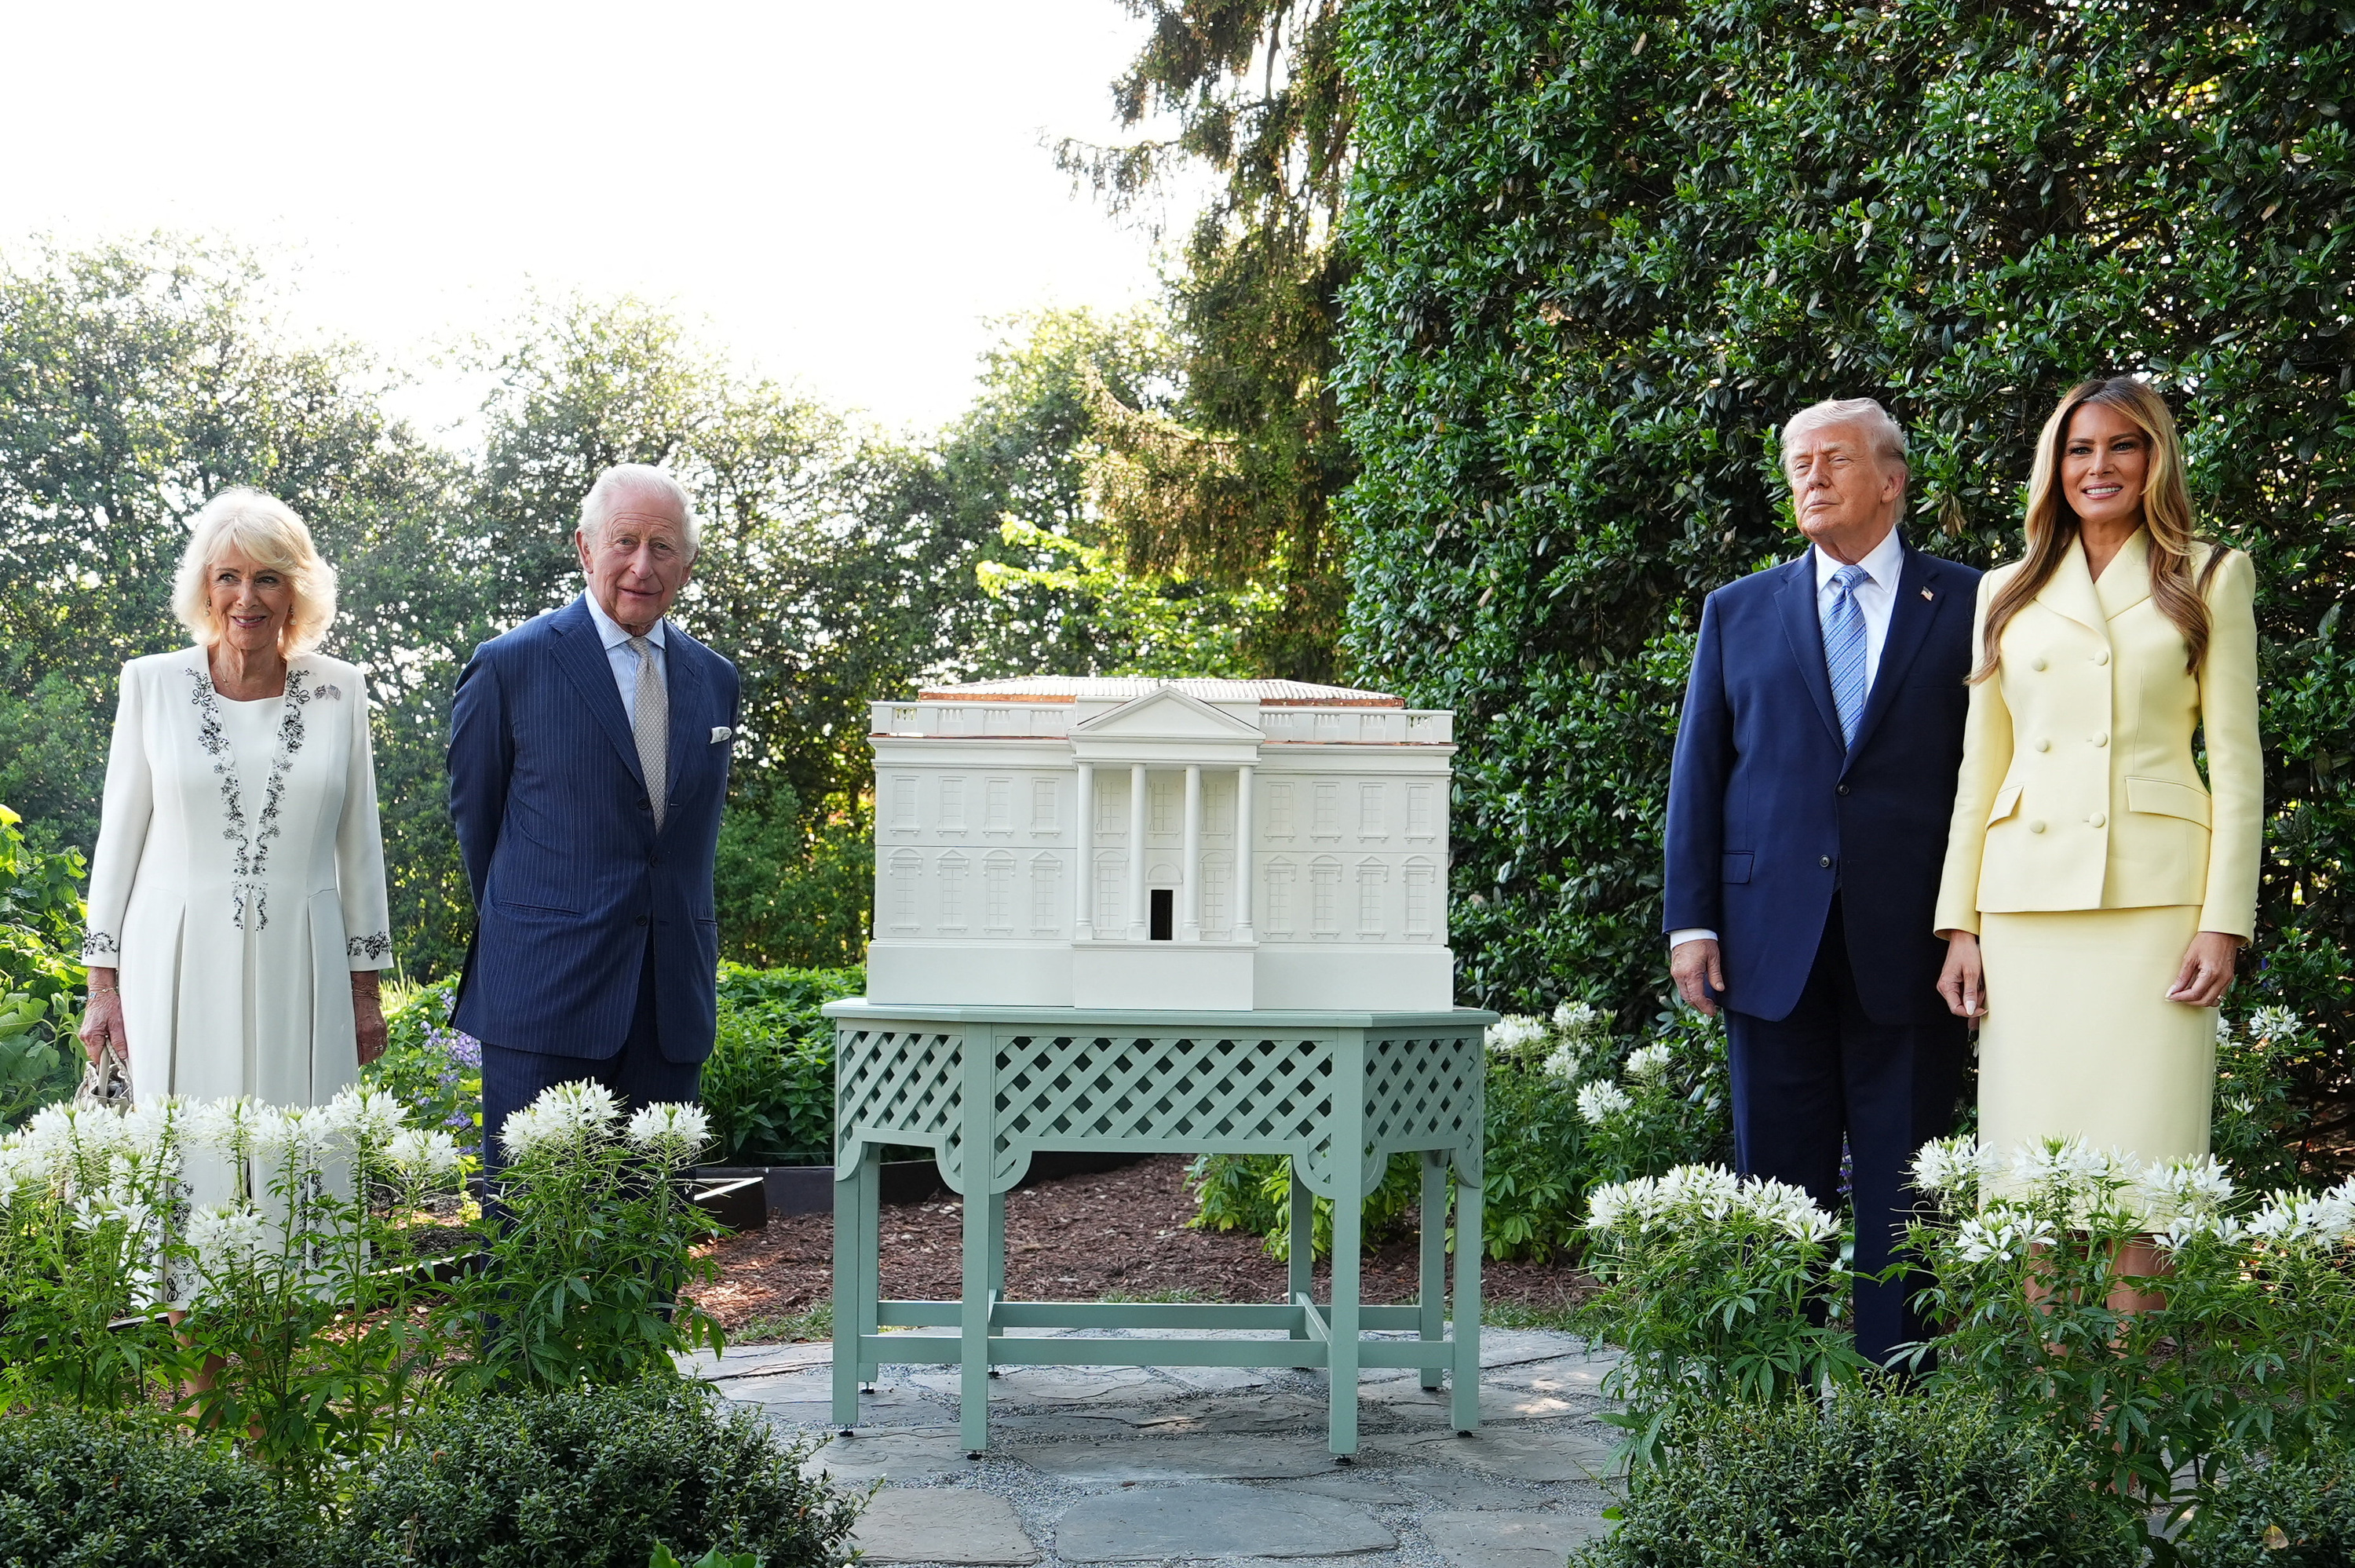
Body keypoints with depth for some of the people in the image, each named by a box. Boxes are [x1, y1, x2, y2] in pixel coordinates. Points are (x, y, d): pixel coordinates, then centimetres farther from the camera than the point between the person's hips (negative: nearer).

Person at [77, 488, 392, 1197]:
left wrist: (365, 990, 9)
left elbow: (359, 844, 9)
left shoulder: (340, 690, 4)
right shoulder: (152, 683, 2)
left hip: (299, 970, 1)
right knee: (181, 1166, -1)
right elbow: (119, 835, 6)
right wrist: (102, 983, 3)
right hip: (177, 963, 0)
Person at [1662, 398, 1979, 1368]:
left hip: (1911, 946, -2)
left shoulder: (1966, 607, 5)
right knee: (1778, 1181, 6)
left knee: (1902, 1193, 3)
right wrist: (1690, 922, 1)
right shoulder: (1739, 613, 12)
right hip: (1774, 945, 2)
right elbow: (1697, 773, 9)